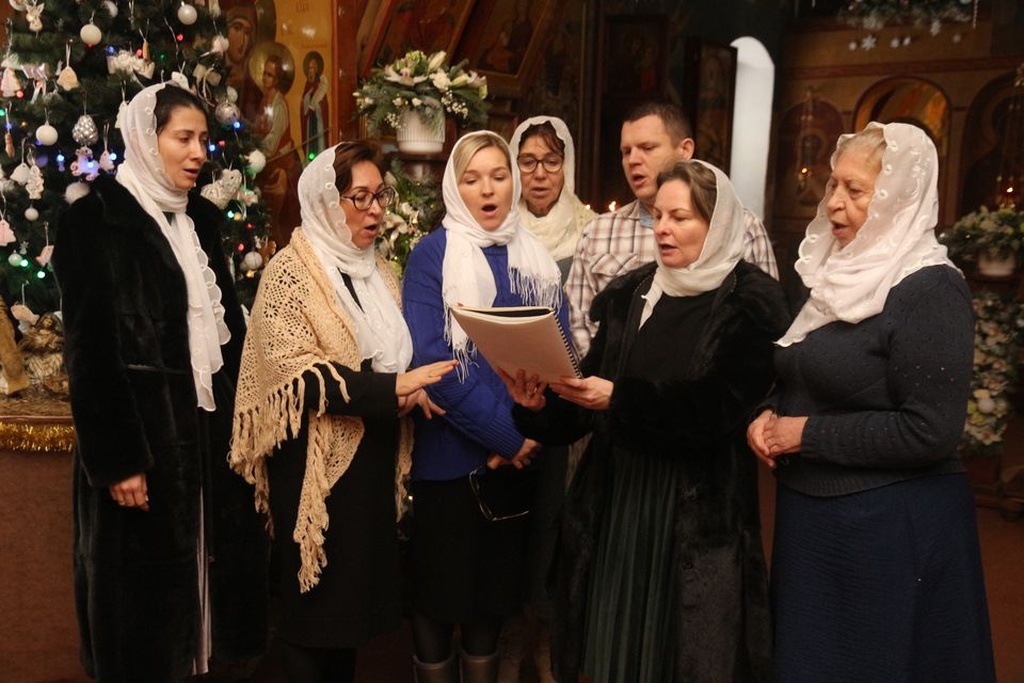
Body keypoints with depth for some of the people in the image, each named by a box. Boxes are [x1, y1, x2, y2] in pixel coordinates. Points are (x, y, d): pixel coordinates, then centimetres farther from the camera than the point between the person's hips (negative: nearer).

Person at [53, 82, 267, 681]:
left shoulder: (202, 219, 11)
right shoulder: (95, 221, -9)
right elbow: (90, 351, -13)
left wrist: (240, 419, 9)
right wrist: (115, 459, -16)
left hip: (210, 426, 6)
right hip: (142, 433, -6)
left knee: (211, 561, 12)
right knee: (146, 590, 7)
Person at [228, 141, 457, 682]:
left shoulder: (378, 271, 12)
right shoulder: (291, 272, -9)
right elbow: (297, 375, -19)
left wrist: (411, 389, -3)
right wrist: (392, 389, -24)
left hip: (373, 465, 7)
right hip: (319, 472, -6)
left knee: (351, 616, 15)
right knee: (310, 623, 3)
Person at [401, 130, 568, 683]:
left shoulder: (536, 257, 7)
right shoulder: (433, 254, -7)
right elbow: (430, 360, -17)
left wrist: (526, 435, -13)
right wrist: (505, 434, -19)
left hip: (519, 454, 4)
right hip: (449, 452, -4)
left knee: (496, 581, 17)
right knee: (440, 583, 9)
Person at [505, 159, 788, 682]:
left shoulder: (751, 305, -7)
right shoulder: (629, 294, 7)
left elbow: (716, 408, -18)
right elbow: (592, 390, 5)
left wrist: (620, 399, -27)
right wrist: (541, 405, -15)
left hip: (699, 507, -4)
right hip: (616, 494, 4)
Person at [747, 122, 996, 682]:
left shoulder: (930, 290, -16)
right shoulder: (835, 274, 8)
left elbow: (931, 432, -22)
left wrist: (809, 433, -18)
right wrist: (768, 415, -2)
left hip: (892, 529, -8)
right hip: (809, 514, 8)